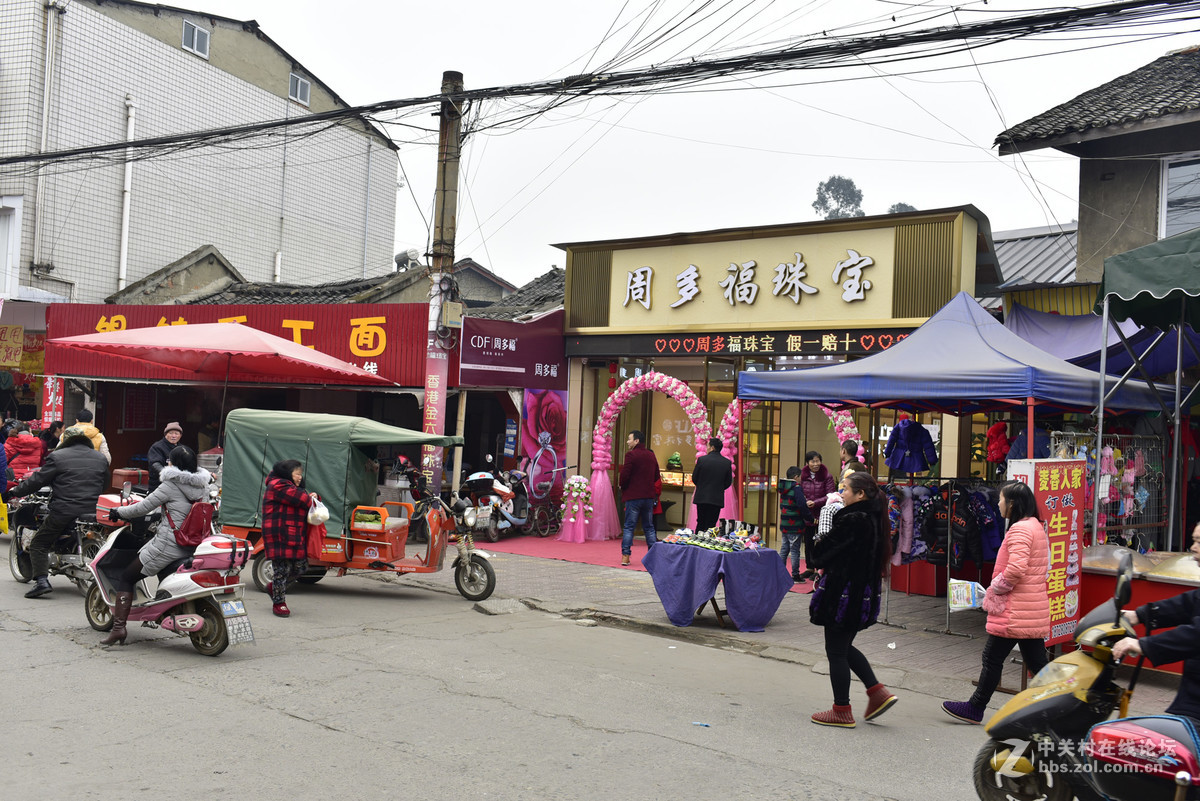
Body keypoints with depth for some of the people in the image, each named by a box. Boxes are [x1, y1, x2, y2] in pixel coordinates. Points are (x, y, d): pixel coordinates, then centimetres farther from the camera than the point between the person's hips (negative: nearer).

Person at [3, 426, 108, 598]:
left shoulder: (57, 457, -1)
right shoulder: (101, 459, 12)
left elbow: (38, 480, -2)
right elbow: (105, 484, 22)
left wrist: (14, 492, 9)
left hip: (64, 511, -4)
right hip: (94, 511, 5)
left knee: (38, 544, 8)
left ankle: (42, 580, -7)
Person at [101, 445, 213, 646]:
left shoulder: (171, 485, -10)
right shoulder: (201, 485, 8)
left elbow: (143, 507, -5)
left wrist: (118, 512, 11)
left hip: (168, 545, -7)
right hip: (192, 545, 7)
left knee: (125, 578, 4)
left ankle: (119, 627, -3)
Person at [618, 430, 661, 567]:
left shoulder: (631, 454, -11)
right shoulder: (651, 455, 9)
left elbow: (624, 474, -16)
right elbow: (657, 476, 12)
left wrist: (623, 487, 1)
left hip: (633, 495, -5)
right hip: (649, 496, 5)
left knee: (629, 526, 0)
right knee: (649, 527, 13)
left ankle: (625, 556, -3)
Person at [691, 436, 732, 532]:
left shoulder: (702, 459, -8)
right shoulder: (727, 462, -1)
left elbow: (694, 478, 0)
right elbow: (728, 482, 4)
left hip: (702, 497, -1)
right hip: (717, 499, 1)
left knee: (700, 524, 12)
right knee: (711, 524, 5)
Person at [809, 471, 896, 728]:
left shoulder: (853, 521, -22)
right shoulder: (873, 519, 7)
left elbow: (822, 554, -18)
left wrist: (816, 546, 5)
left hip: (843, 595, -9)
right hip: (863, 594, 9)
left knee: (836, 651, 4)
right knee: (844, 647, 23)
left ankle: (842, 711, 13)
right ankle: (877, 692, 20)